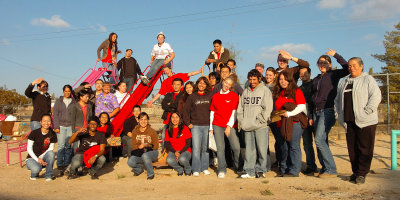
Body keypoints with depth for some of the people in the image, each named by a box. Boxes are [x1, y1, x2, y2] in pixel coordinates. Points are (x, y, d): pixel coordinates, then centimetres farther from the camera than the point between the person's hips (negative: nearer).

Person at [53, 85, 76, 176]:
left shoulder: (74, 102, 10)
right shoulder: (59, 101, 10)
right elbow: (55, 114, 6)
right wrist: (56, 126, -3)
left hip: (71, 126, 0)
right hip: (61, 126, 0)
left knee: (68, 146, -2)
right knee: (61, 145, -7)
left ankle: (66, 164, 7)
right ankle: (60, 165, 0)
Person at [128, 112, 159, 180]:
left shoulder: (152, 131, -5)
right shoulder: (134, 131, 3)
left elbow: (156, 146, -5)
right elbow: (133, 145, 2)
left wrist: (145, 145, -19)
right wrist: (139, 146, -21)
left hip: (151, 152, -3)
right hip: (138, 153, 3)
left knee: (145, 156, -37)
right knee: (130, 162, -24)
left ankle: (151, 174, -12)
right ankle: (139, 169, 13)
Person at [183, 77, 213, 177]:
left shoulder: (210, 96, 5)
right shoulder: (192, 96, 5)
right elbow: (185, 110, 7)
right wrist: (188, 123, 1)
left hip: (207, 126, 1)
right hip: (195, 126, -1)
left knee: (206, 148, 7)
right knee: (196, 148, -4)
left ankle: (205, 168, 19)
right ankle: (196, 169, 4)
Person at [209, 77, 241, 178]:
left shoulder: (234, 96, 4)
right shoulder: (215, 96, 12)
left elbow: (234, 112, -1)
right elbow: (212, 112, 13)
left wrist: (229, 126, -7)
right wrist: (211, 127, 9)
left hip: (230, 125, -2)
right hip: (217, 125, 2)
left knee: (236, 147, -8)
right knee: (220, 147, -1)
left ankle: (238, 167, 14)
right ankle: (222, 170, 8)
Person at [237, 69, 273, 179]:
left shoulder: (265, 90, 1)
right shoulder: (245, 91, 15)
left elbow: (268, 108, -6)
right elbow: (240, 107, 17)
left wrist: (259, 120, -11)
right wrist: (241, 120, 6)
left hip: (260, 126, -4)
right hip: (247, 127, 4)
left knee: (261, 149, -2)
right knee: (249, 150, 6)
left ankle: (261, 170, 12)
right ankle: (250, 171, 13)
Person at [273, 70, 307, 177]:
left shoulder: (296, 91, 1)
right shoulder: (277, 93, 18)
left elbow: (301, 106, -8)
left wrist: (289, 114, -15)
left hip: (294, 123, -6)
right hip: (281, 124, 6)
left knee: (294, 147, -4)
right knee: (284, 148, 10)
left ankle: (294, 171, 1)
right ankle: (283, 170, 18)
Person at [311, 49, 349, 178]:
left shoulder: (333, 75, 2)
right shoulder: (315, 79, 18)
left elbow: (347, 68, -17)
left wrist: (336, 55, -11)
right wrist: (311, 116, 15)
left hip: (328, 111, -6)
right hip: (316, 111, 6)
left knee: (319, 140, -16)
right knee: (321, 141, 5)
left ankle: (331, 170, -8)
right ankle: (324, 168, 14)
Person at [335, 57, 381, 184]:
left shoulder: (368, 79, 2)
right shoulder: (344, 82, 20)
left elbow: (376, 96, -10)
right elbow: (337, 99, 26)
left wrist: (366, 112, -16)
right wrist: (340, 113, 13)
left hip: (365, 121, -5)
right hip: (349, 121, 6)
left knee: (365, 148, -3)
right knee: (352, 148, 7)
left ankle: (362, 173, 3)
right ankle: (355, 171, 18)